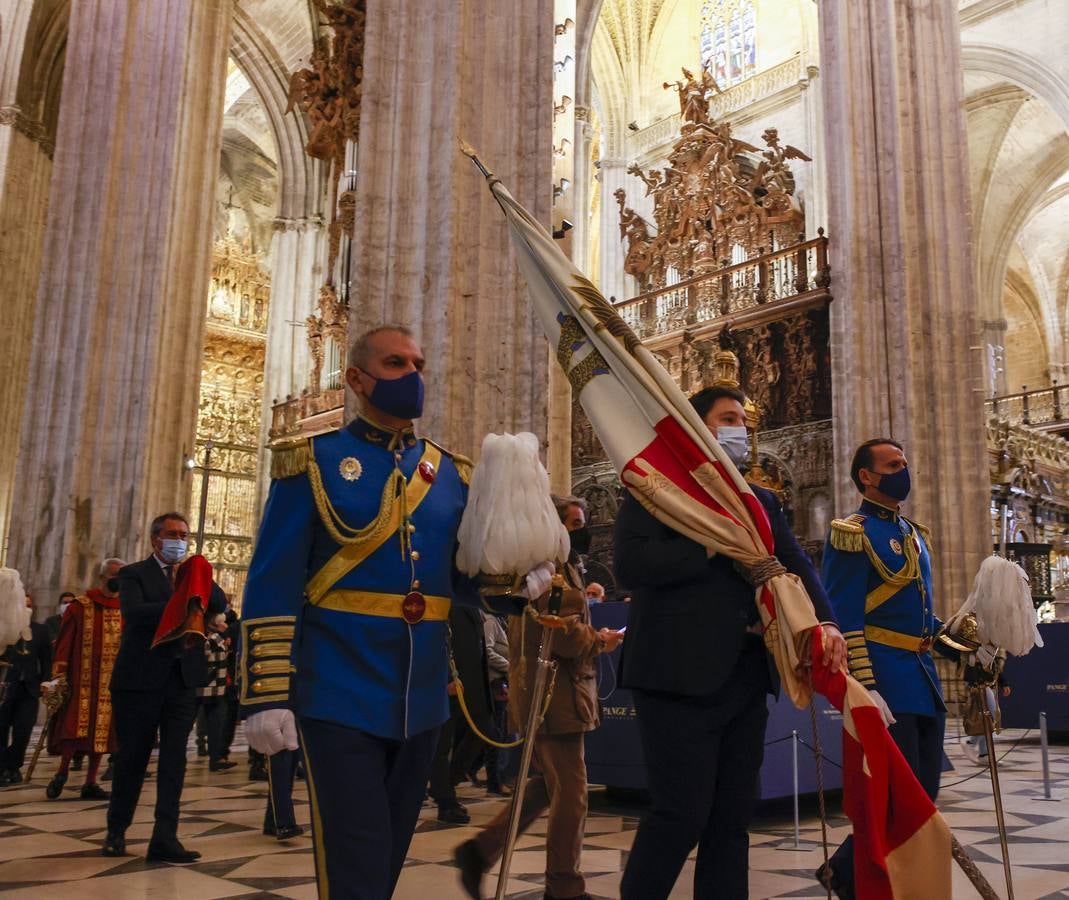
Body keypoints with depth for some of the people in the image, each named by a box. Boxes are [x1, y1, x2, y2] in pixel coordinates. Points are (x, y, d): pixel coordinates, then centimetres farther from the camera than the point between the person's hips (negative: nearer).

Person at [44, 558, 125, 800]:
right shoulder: (80, 606, 0)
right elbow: (65, 643, -3)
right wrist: (59, 676, -8)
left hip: (112, 682, 3)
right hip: (82, 679, -3)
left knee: (102, 730, 4)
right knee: (76, 726, -9)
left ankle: (90, 783, 12)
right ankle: (62, 772, 11)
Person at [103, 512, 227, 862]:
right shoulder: (134, 574, 0)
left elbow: (219, 603, -1)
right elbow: (134, 612, -19)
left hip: (182, 678, 4)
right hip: (141, 677, -3)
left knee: (174, 758, 0)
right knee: (133, 756, 8)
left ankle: (165, 837, 2)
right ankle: (117, 830, 25)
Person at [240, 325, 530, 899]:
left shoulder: (451, 473, 10)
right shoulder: (314, 461, -4)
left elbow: (464, 577, 11)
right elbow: (273, 587, -8)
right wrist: (267, 696, -14)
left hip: (422, 699, 5)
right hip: (340, 697, -5)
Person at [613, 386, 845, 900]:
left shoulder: (760, 500, 18)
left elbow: (797, 565, 5)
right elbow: (630, 564, -17)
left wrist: (825, 622, -13)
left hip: (746, 675, 7)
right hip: (681, 674, -6)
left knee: (733, 816, 11)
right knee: (682, 813, -4)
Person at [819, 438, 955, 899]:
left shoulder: (916, 535, 17)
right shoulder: (852, 533, -9)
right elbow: (844, 620, -15)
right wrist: (865, 690, -22)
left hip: (923, 680, 9)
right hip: (886, 681, -8)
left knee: (923, 794, 10)